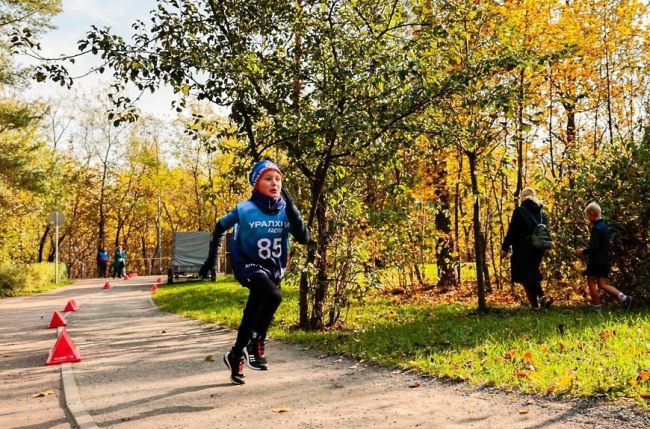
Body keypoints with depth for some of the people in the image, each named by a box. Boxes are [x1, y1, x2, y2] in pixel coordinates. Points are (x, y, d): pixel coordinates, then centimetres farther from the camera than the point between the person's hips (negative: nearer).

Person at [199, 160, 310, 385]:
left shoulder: (285, 211, -8)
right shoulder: (245, 209, -15)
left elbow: (303, 238, -19)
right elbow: (220, 227, 2)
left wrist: (291, 208, -26)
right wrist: (211, 258, 3)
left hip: (273, 270, 4)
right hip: (248, 266, -4)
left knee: (251, 316, 10)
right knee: (273, 296, -31)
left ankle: (235, 357, 33)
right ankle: (255, 345, -12)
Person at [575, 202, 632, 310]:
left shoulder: (596, 228, -16)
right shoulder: (604, 226, 15)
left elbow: (595, 247, -21)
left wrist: (583, 252, -7)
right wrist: (586, 249, 19)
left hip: (596, 261, -9)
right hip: (605, 260, 9)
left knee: (591, 283, 1)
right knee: (602, 284, 9)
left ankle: (597, 308, 4)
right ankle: (623, 297, -5)